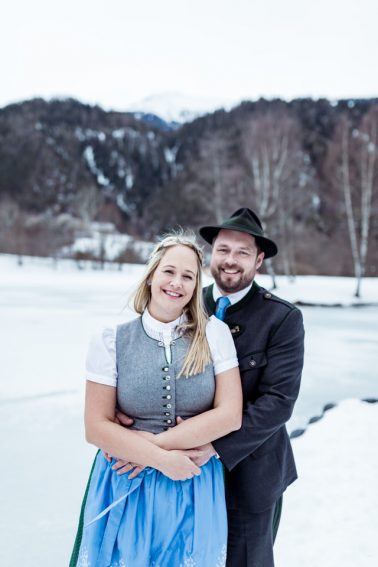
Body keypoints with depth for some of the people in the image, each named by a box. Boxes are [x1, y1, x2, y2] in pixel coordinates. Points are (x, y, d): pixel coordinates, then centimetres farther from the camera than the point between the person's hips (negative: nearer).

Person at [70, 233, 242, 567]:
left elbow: (230, 415, -10)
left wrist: (154, 442, -14)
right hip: (127, 489, 0)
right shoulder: (111, 342, -5)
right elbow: (96, 427, -6)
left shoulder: (214, 333, -5)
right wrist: (160, 460, -16)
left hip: (196, 489, 1)